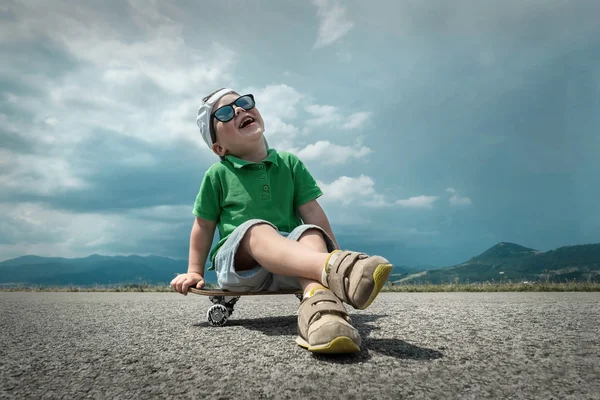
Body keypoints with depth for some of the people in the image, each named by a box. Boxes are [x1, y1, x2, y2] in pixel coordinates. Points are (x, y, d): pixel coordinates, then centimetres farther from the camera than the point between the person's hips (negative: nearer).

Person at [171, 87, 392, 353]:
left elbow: (312, 212, 6)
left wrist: (333, 250, 0)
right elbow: (204, 226, 12)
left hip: (288, 264, 3)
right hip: (238, 265, -2)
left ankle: (318, 306, -59)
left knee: (311, 233, -29)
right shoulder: (217, 174, 5)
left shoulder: (290, 163, 10)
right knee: (257, 229, -35)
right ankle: (335, 270, -62)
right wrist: (195, 271, 12)